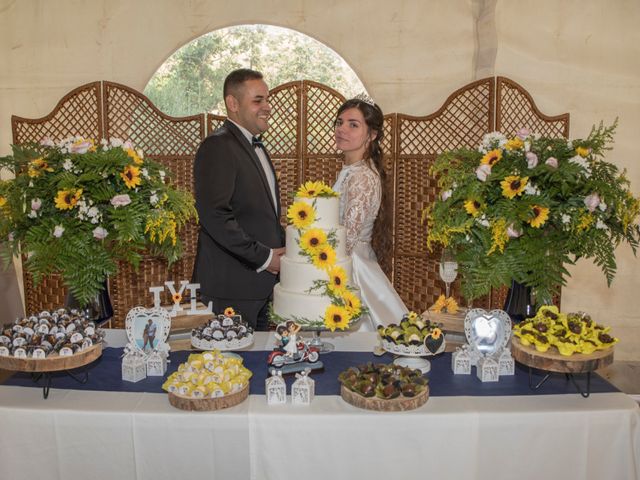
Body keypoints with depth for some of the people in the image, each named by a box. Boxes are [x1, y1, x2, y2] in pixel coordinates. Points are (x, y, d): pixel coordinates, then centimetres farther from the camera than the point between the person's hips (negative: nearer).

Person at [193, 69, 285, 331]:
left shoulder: (256, 146, 17)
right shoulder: (218, 146, -14)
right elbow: (214, 214, -24)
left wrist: (279, 251, 6)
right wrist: (263, 257, -18)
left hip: (262, 282, 9)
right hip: (230, 289, -9)